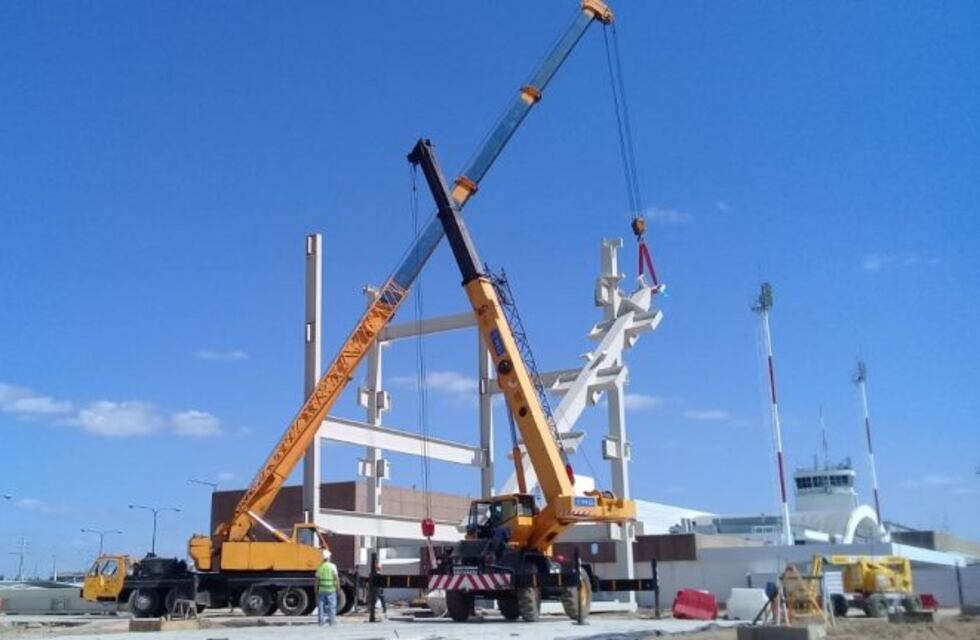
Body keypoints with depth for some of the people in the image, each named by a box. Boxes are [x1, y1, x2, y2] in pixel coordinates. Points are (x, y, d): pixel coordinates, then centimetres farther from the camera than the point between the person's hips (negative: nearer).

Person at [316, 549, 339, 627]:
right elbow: (337, 578, -9)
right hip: (331, 589, -3)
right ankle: (331, 621, 0)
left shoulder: (320, 567, 3)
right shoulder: (332, 566, -6)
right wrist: (338, 588, -3)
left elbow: (317, 580, 5)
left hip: (321, 589, 3)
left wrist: (316, 590, 13)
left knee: (321, 606, 9)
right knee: (332, 606, 3)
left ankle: (321, 621, 9)